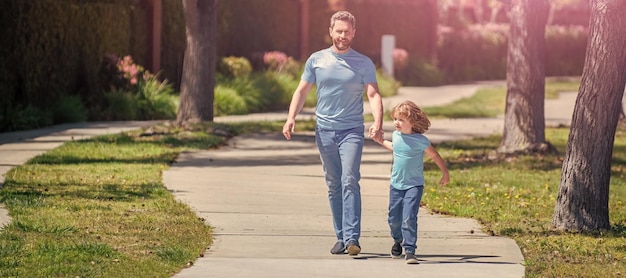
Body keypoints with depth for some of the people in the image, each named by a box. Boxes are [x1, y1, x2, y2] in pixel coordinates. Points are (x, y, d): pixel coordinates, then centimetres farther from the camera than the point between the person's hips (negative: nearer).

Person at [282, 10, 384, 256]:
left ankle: (352, 238, -19)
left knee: (350, 182, -15)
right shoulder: (316, 60, 7)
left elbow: (374, 95, -7)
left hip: (352, 131, -3)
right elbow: (302, 91, 9)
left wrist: (377, 123, -24)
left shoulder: (364, 63, 2)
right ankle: (341, 237, 13)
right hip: (325, 131, 3)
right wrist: (291, 118, -7)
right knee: (333, 186, 7)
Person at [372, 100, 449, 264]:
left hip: (414, 185, -5)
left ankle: (410, 250, -16)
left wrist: (445, 173, 4)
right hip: (396, 185, 5)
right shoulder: (396, 135, 2)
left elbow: (434, 155, -3)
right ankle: (398, 241, 42)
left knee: (409, 218, -19)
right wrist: (381, 142, 25)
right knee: (394, 218, 13)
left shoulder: (419, 140, -15)